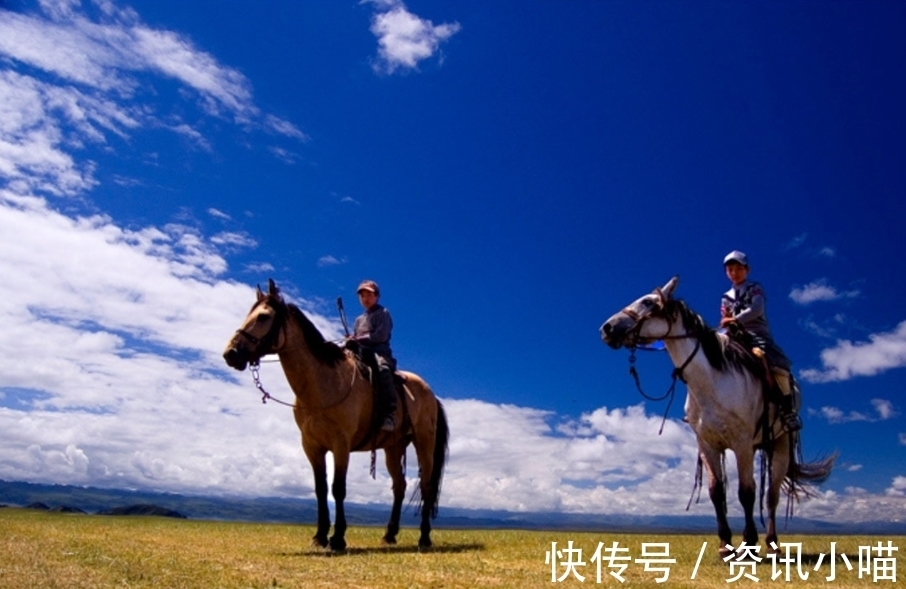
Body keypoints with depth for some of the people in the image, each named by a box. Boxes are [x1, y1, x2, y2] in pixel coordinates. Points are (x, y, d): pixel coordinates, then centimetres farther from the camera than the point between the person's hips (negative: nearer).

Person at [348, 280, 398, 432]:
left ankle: (389, 414, -47)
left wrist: (359, 339, -8)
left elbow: (381, 335, -5)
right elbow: (353, 338, 24)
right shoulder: (359, 319, 29)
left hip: (379, 352, -7)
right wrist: (349, 341, 0)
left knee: (382, 369, -39)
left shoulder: (382, 313, 9)